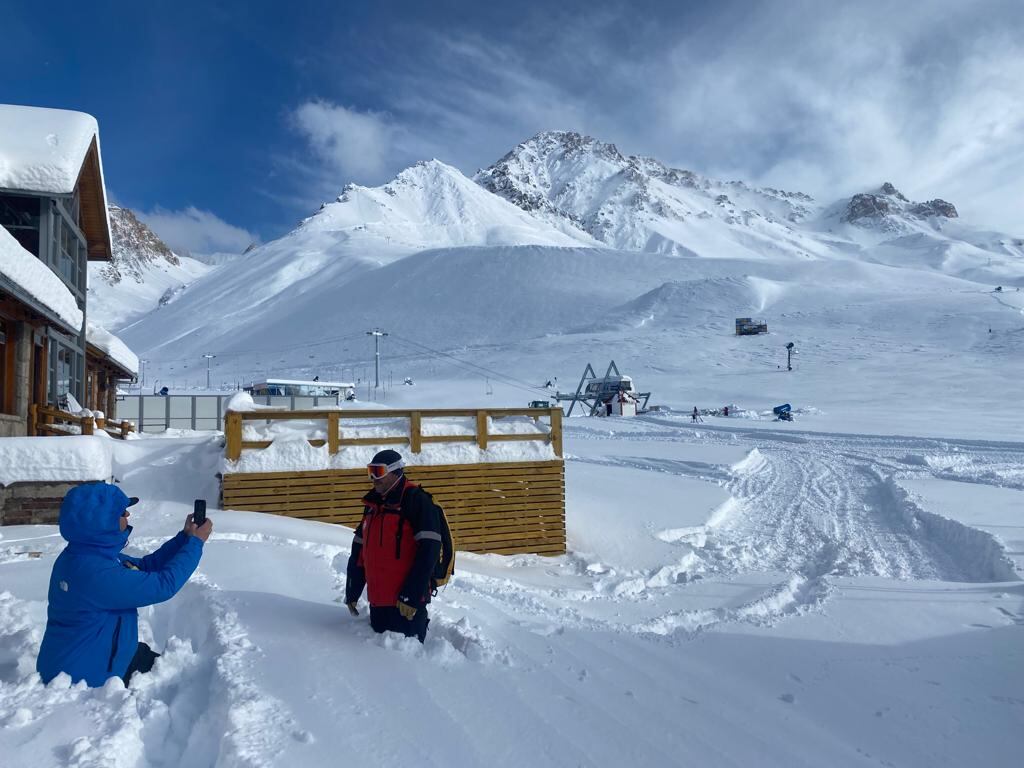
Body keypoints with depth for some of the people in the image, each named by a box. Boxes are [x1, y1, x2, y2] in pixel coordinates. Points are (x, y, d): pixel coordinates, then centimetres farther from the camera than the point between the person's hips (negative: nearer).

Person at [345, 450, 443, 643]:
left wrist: (411, 597, -19)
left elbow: (428, 552, -18)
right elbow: (358, 551, 19)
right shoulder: (372, 504, 13)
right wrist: (352, 593, 16)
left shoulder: (417, 501, -11)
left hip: (406, 606, -7)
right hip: (377, 603, 7)